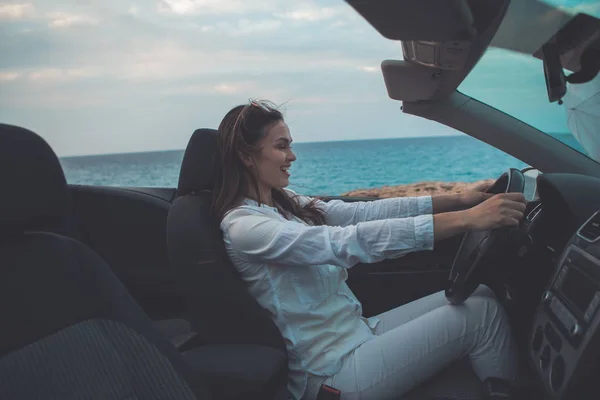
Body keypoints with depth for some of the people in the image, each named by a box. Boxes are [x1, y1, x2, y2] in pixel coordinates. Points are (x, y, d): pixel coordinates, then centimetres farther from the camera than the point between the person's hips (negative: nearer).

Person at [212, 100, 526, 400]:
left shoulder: (284, 203, 7)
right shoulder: (243, 225, -20)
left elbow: (362, 212, 1)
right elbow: (347, 243, -30)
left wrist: (458, 200, -6)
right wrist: (465, 220, -33)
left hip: (358, 331, 8)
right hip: (334, 372, -8)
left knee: (480, 295, 0)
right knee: (481, 314, -11)